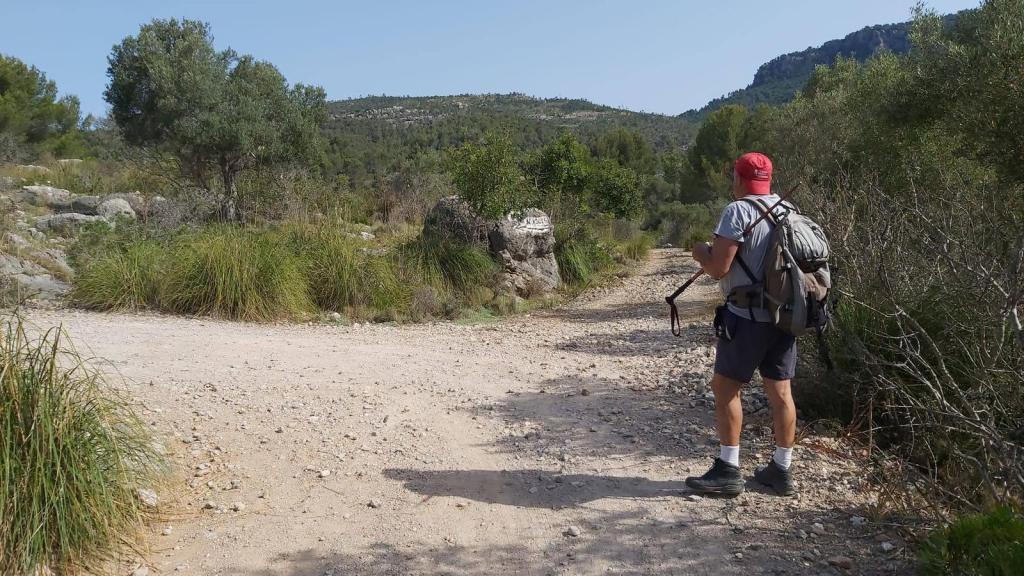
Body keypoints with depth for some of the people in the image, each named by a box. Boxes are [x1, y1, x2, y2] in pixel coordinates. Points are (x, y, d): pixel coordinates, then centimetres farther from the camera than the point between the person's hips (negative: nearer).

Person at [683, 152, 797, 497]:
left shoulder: (738, 211, -13)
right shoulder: (788, 210, 9)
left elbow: (718, 268, -17)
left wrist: (702, 254, 4)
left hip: (748, 316, -7)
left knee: (726, 388, 3)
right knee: (780, 391, 11)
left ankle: (728, 470, 5)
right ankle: (782, 470, 19)